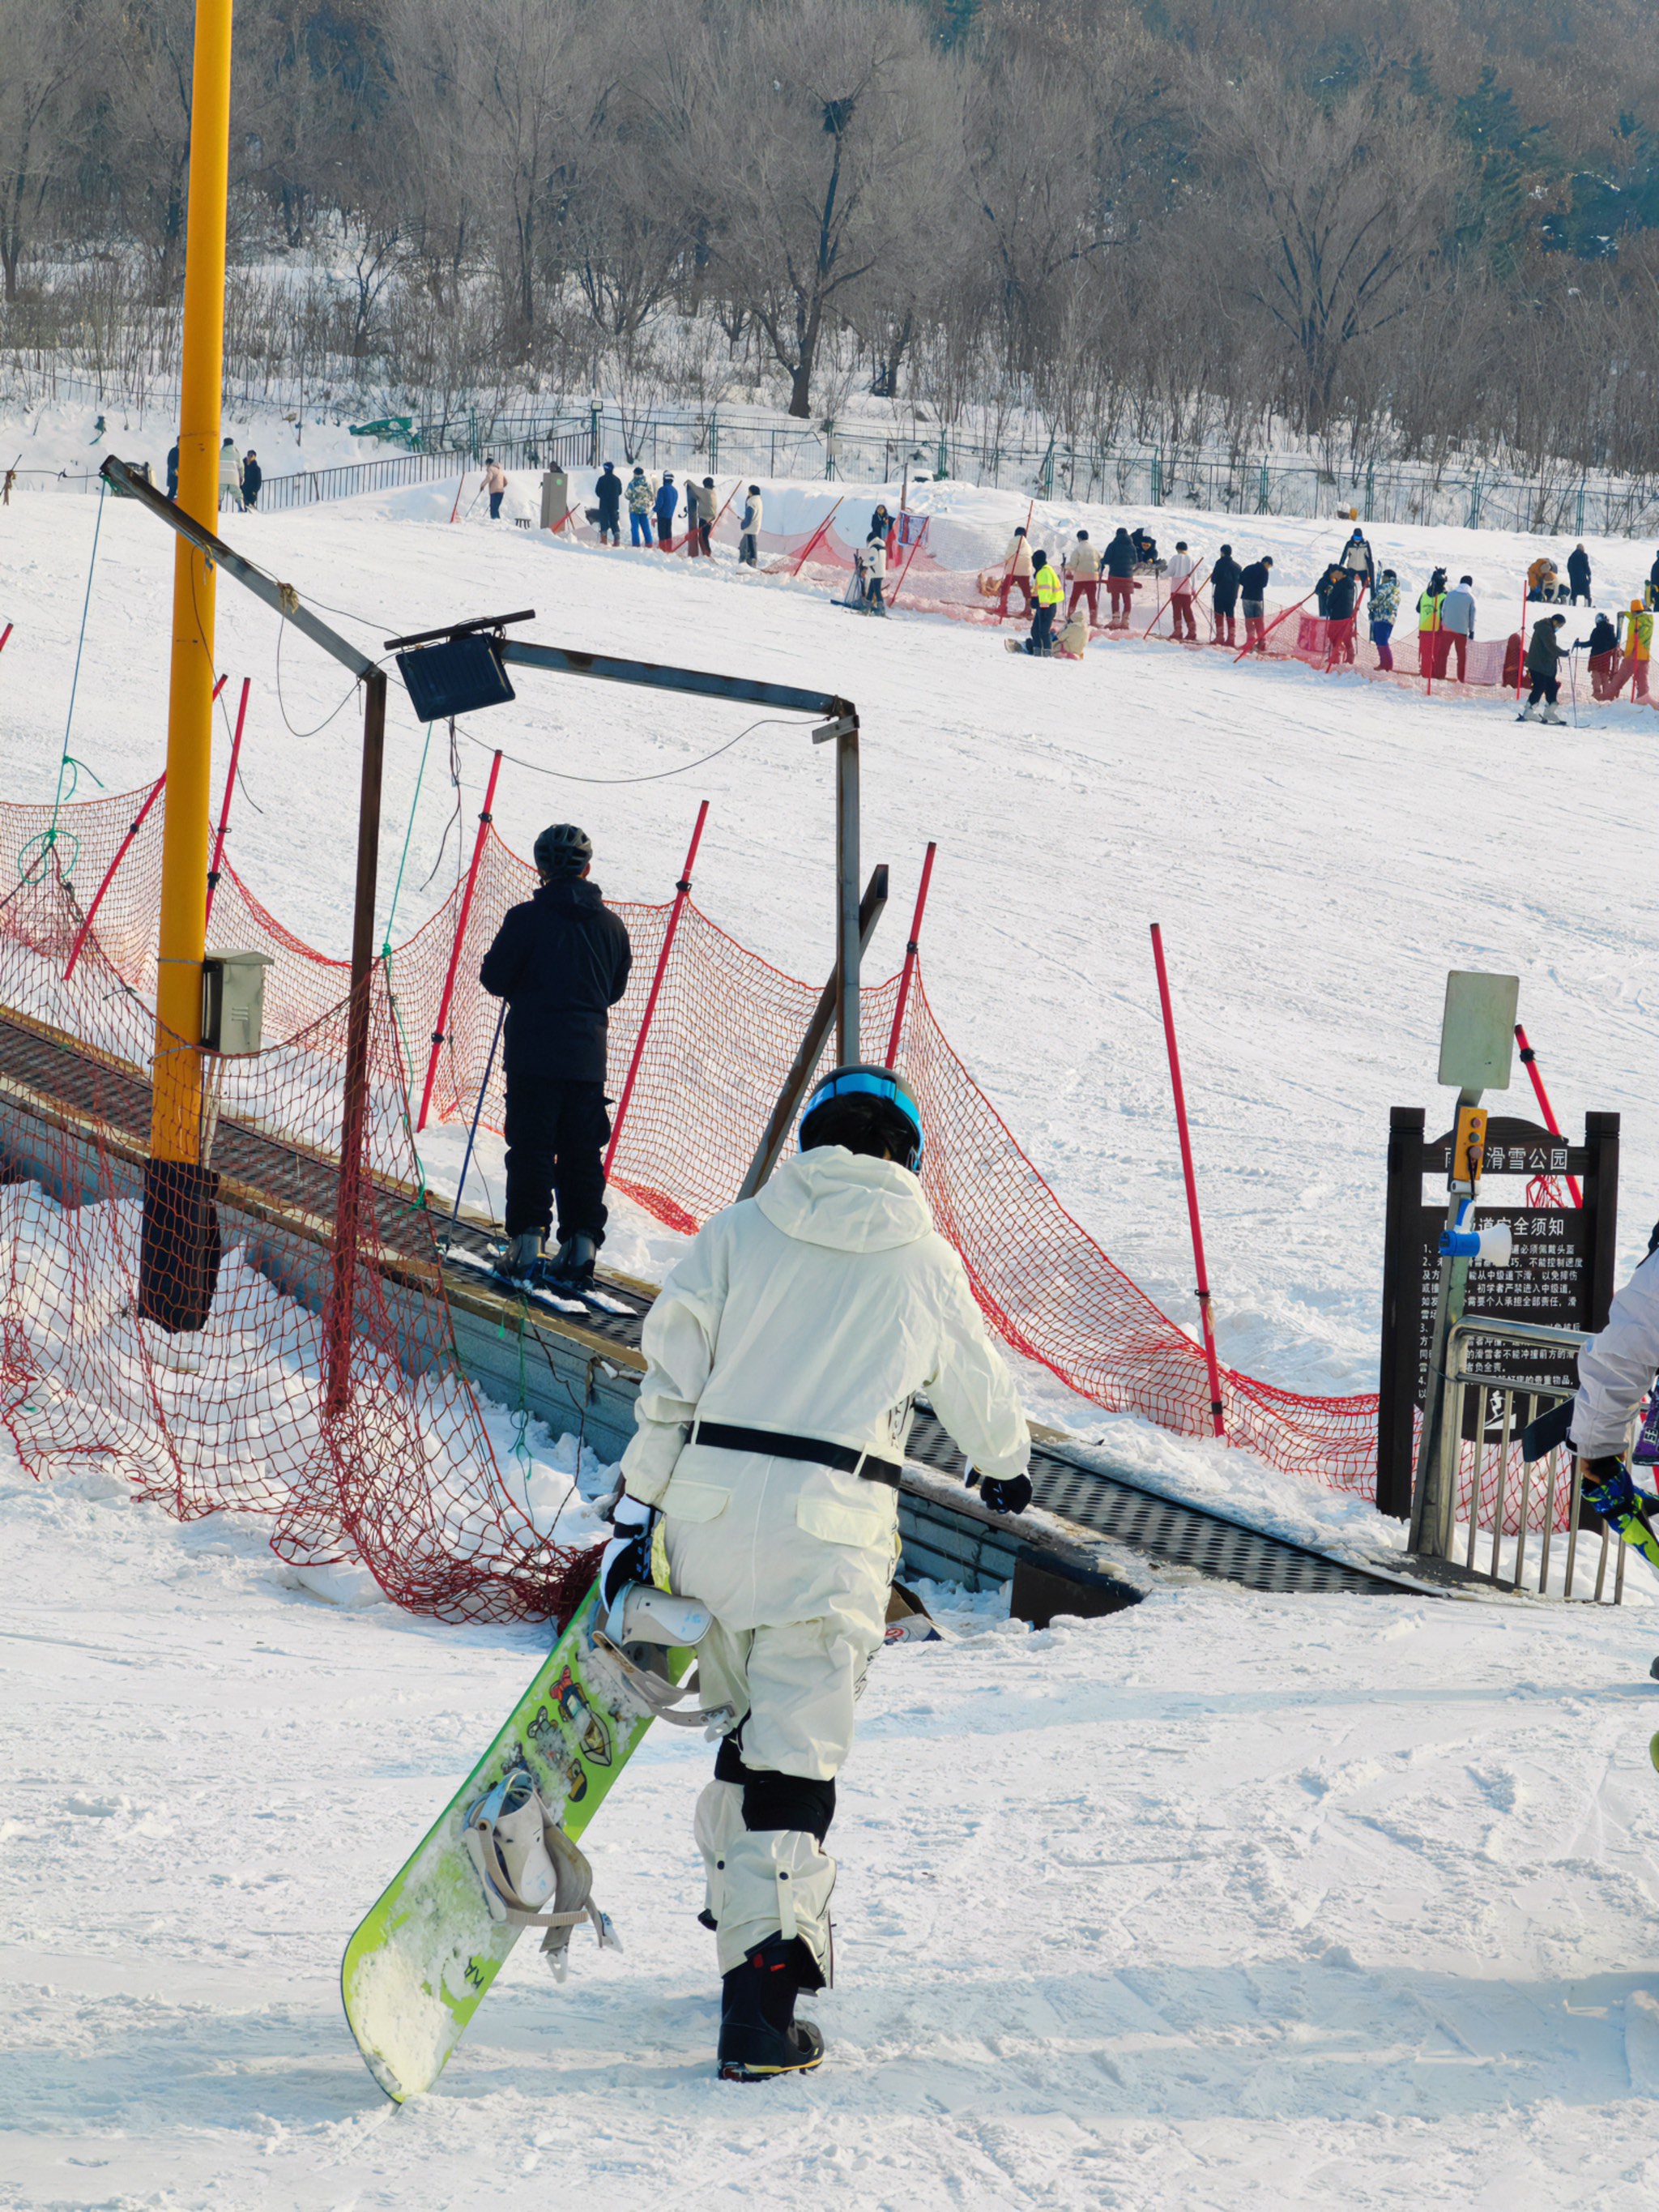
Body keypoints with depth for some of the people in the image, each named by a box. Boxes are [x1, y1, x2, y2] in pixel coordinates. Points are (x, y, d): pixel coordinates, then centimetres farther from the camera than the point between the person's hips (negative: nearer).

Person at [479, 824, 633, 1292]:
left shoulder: (527, 919, -10)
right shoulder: (610, 924, 5)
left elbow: (494, 978, -5)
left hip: (534, 1055, -4)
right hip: (589, 1059, 4)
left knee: (530, 1151, -1)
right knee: (582, 1155, 10)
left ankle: (526, 1247, -6)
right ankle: (581, 1247, 9)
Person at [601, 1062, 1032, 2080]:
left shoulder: (738, 1231, 8)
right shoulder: (925, 1261, 9)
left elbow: (670, 1374, 1)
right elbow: (979, 1388, 23)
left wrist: (636, 1507, 4)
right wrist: (1007, 1465, 44)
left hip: (707, 1502, 2)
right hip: (831, 1524, -2)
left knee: (756, 1713, 25)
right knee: (796, 1755, -6)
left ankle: (743, 1907, 34)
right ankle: (761, 1997, -17)